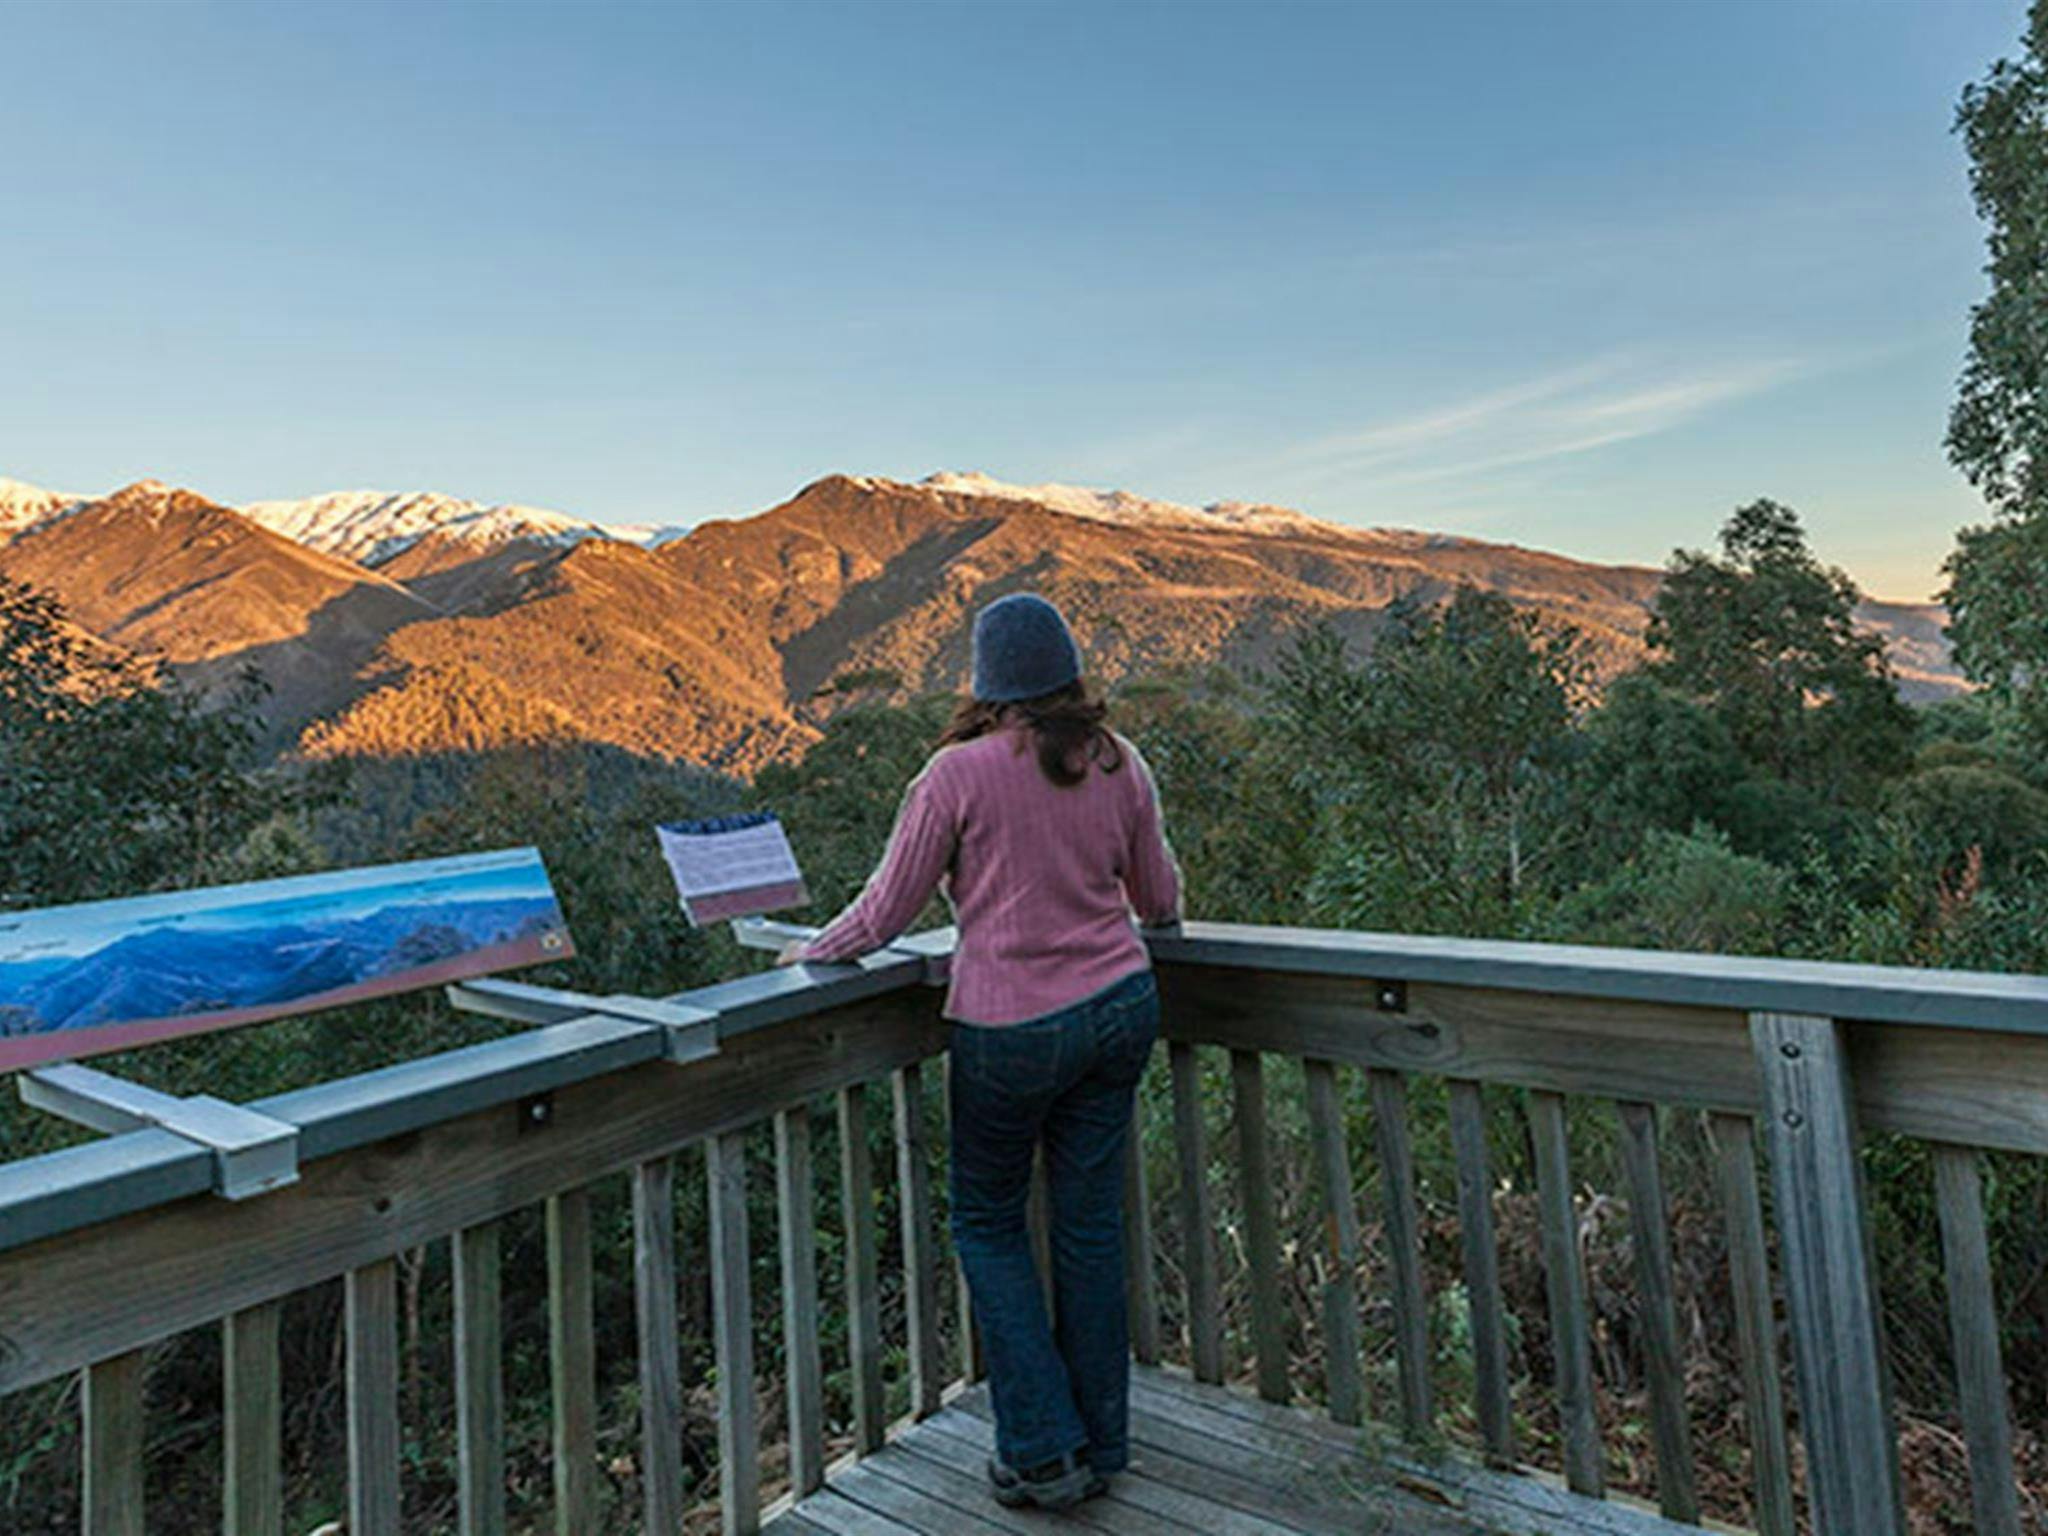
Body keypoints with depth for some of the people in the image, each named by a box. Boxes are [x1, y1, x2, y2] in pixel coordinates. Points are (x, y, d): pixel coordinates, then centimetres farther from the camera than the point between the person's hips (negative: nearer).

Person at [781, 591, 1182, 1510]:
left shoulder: (959, 772, -14)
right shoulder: (1118, 763, 0)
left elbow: (886, 912, -7)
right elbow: (1160, 898, 12)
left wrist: (811, 952, 12)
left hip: (1011, 1030, -4)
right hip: (1120, 1010, 5)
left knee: (987, 1223, 16)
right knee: (1090, 1222, 15)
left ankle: (1041, 1453, 19)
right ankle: (1098, 1446, 30)